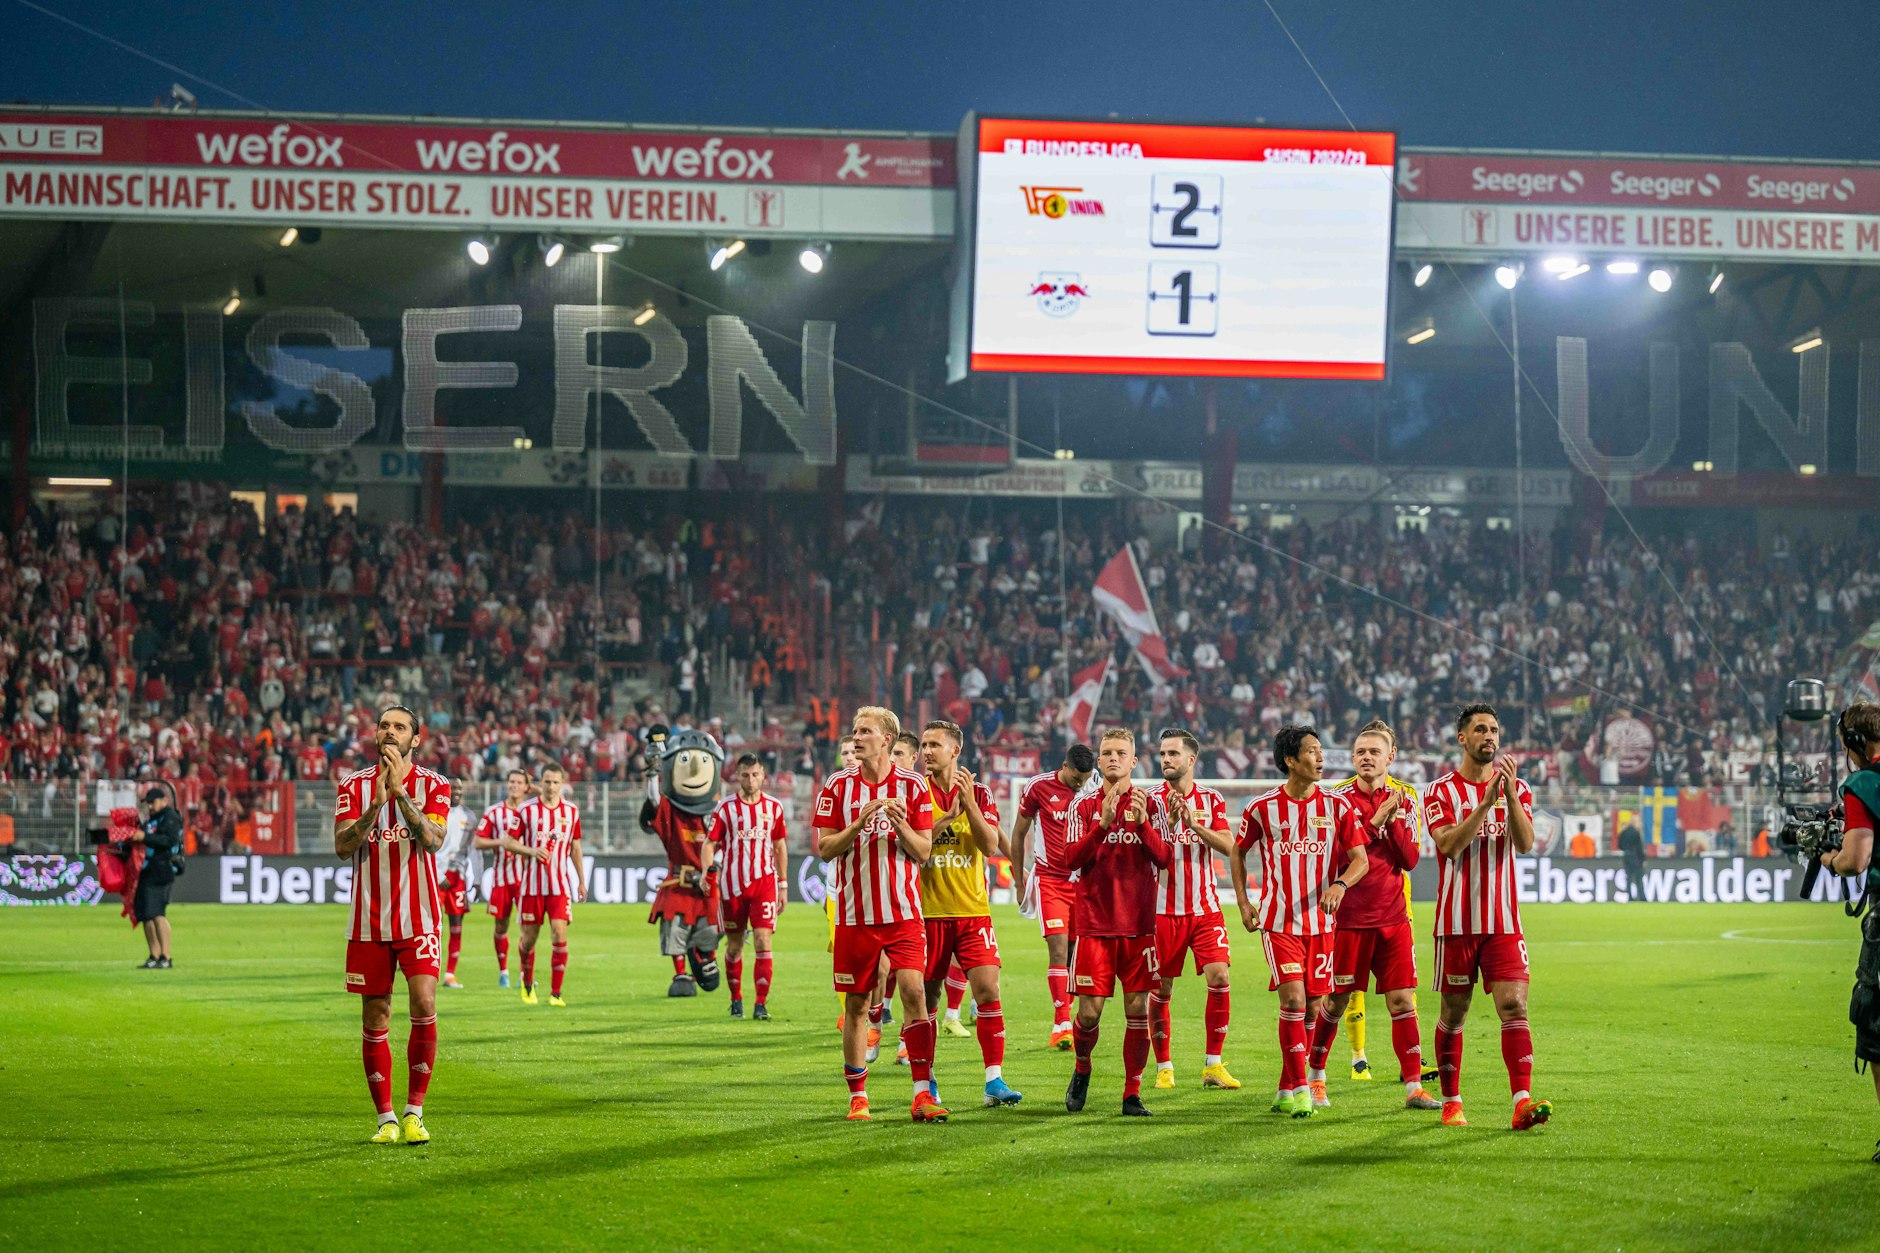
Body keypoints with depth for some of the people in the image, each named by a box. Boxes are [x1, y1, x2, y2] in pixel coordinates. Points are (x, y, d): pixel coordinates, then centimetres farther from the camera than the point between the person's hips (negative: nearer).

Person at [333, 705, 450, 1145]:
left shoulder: (433, 785, 2)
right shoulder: (355, 786, 5)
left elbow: (433, 840, -14)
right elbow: (342, 845, -7)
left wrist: (400, 792, -22)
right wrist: (377, 802, -19)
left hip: (418, 918, -2)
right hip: (369, 921, 2)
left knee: (424, 1005, -15)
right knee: (375, 1018, 3)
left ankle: (414, 1113, -5)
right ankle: (386, 1118, 12)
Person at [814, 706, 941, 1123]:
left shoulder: (912, 786, 2)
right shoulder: (837, 787, 3)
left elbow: (923, 852, 2)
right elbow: (825, 848, -1)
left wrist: (900, 826, -17)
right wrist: (859, 823, -17)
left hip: (903, 911, -1)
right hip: (855, 912, 1)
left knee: (914, 991, -13)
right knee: (856, 1003, 5)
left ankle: (922, 1094, -11)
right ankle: (858, 1097, 14)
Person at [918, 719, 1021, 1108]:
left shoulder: (979, 794, 6)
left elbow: (990, 845, -5)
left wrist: (968, 803, -15)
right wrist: (947, 817, -19)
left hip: (972, 910, 1)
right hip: (928, 911, -1)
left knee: (988, 991, -8)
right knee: (925, 998, 3)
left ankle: (994, 1081, -6)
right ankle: (925, 1082, 15)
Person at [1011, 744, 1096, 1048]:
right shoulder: (1038, 787, -4)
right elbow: (1018, 834, 7)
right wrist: (1020, 880, 10)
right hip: (1048, 879, -3)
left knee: (1076, 954, 3)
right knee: (1058, 950, -14)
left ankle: (1063, 1020, 16)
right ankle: (1062, 1025, -15)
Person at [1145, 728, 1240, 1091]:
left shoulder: (1211, 800, 6)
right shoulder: (1153, 800, 1)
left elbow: (1228, 847, -4)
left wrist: (1195, 824, -17)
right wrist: (1169, 823, -22)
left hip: (1205, 908, 1)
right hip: (1163, 908, -1)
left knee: (1219, 978, -9)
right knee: (1160, 989, 0)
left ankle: (1213, 1065, -1)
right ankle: (1164, 1067, 11)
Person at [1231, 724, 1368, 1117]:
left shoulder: (1337, 807, 1)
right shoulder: (1262, 808, -2)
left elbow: (1360, 859, 0)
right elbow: (1237, 852, 13)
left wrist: (1340, 883, -21)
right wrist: (1242, 901, 5)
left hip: (1320, 921, 3)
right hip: (1278, 921, -3)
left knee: (1312, 1007, 5)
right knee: (1293, 999, -16)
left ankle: (1286, 1091, 18)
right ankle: (1300, 1090, -12)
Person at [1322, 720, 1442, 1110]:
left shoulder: (1405, 797, 5)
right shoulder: (1338, 797, -4)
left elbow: (1410, 859, -1)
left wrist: (1394, 820, -14)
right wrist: (1377, 819, -18)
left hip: (1393, 917, 2)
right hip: (1348, 917, -2)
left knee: (1402, 1001, -2)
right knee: (1336, 1002, 5)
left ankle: (1413, 1086, 0)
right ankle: (1314, 1075, 21)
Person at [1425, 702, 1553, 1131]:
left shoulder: (1516, 788, 8)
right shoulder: (1441, 791, 0)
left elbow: (1525, 843, -7)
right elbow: (1449, 845, -16)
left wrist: (1509, 794, -20)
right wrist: (1486, 802, -23)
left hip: (1503, 922, 1)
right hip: (1457, 922, -1)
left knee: (1514, 1006, -12)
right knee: (1454, 1013, 6)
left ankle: (1523, 1102, -19)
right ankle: (1451, 1103, 18)